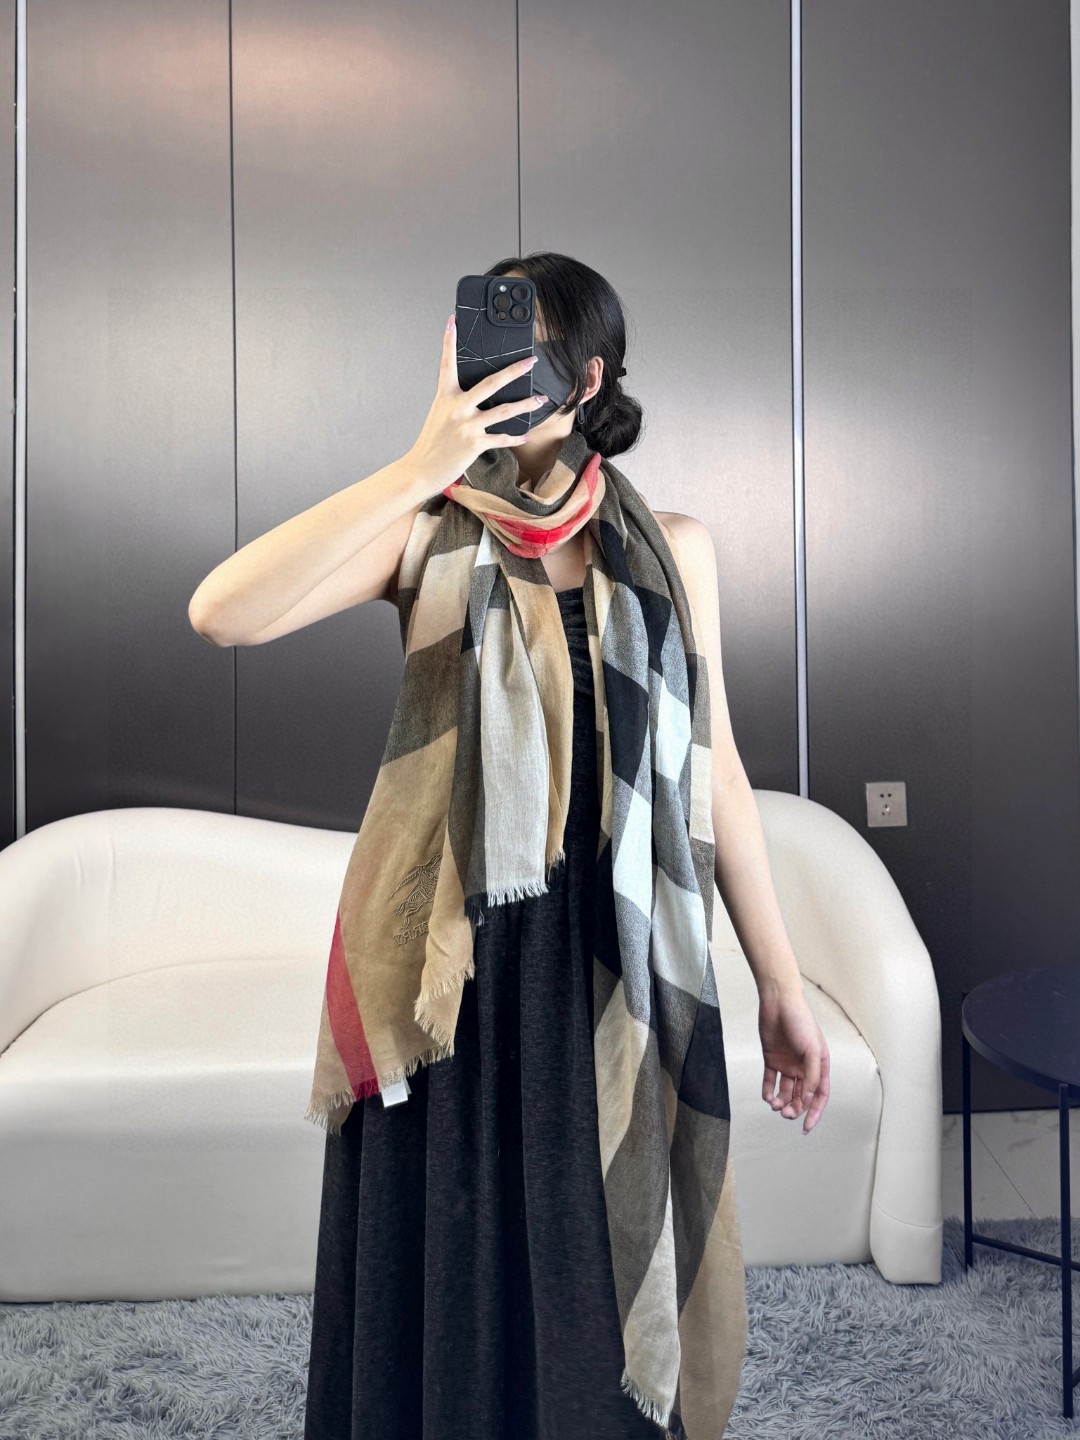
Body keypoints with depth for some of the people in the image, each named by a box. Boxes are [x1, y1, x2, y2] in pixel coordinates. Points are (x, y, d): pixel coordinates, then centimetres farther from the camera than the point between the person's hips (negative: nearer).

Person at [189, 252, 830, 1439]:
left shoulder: (668, 545, 1)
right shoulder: (425, 531, -2)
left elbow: (711, 768, 3)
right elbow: (221, 615, -18)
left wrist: (780, 987, 3)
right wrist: (420, 469, -21)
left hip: (607, 945, 1)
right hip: (451, 942, 0)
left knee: (600, 1272, 13)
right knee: (449, 1274, 13)